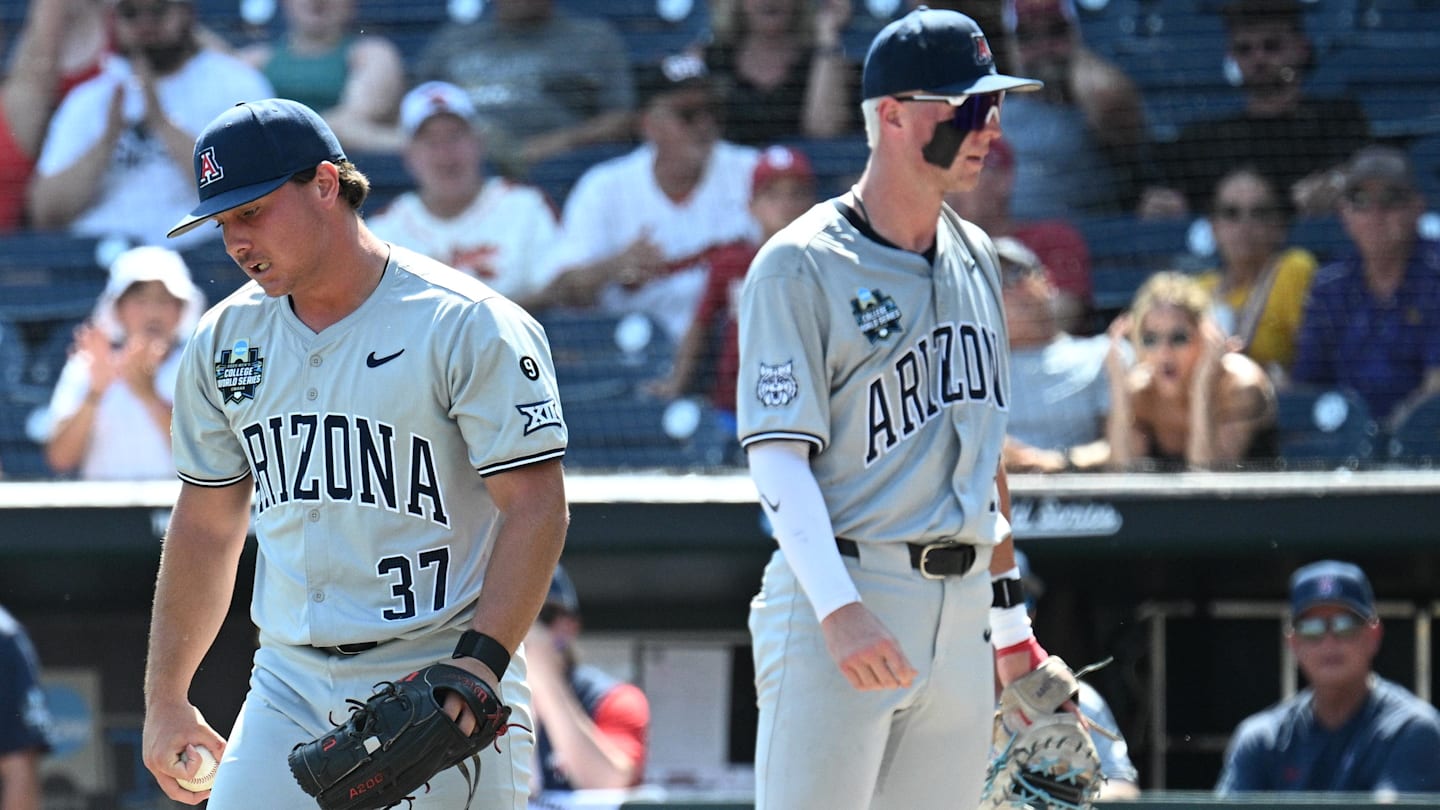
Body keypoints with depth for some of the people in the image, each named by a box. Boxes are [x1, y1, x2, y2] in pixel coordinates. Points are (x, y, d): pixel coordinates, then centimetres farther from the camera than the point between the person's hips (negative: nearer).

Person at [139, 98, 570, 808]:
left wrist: (482, 663, -22)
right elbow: (205, 524, 20)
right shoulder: (224, 339, 11)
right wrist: (164, 697, 18)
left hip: (439, 685, -5)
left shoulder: (469, 326, -8)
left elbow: (537, 509, -11)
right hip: (288, 690, 5)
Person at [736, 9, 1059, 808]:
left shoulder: (974, 257, 16)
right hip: (843, 596, -7)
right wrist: (838, 610, -23)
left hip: (960, 614, 7)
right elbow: (778, 455, -12)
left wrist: (1008, 619, 21)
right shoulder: (802, 265, -7)